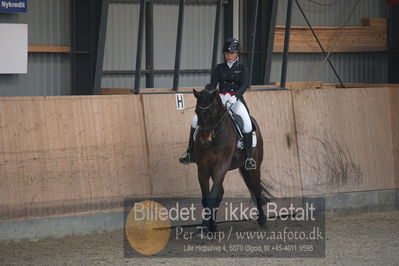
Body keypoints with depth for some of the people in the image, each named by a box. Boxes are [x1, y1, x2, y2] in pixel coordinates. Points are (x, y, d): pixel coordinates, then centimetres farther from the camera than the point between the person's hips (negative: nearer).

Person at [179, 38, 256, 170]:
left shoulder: (242, 68, 6)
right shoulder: (219, 68, 14)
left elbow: (245, 85, -9)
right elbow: (213, 84, 3)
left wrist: (235, 96, -29)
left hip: (236, 100, -3)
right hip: (219, 98, 3)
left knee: (247, 123, -31)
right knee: (196, 120, -12)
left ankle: (249, 157, -25)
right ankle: (190, 153, -4)